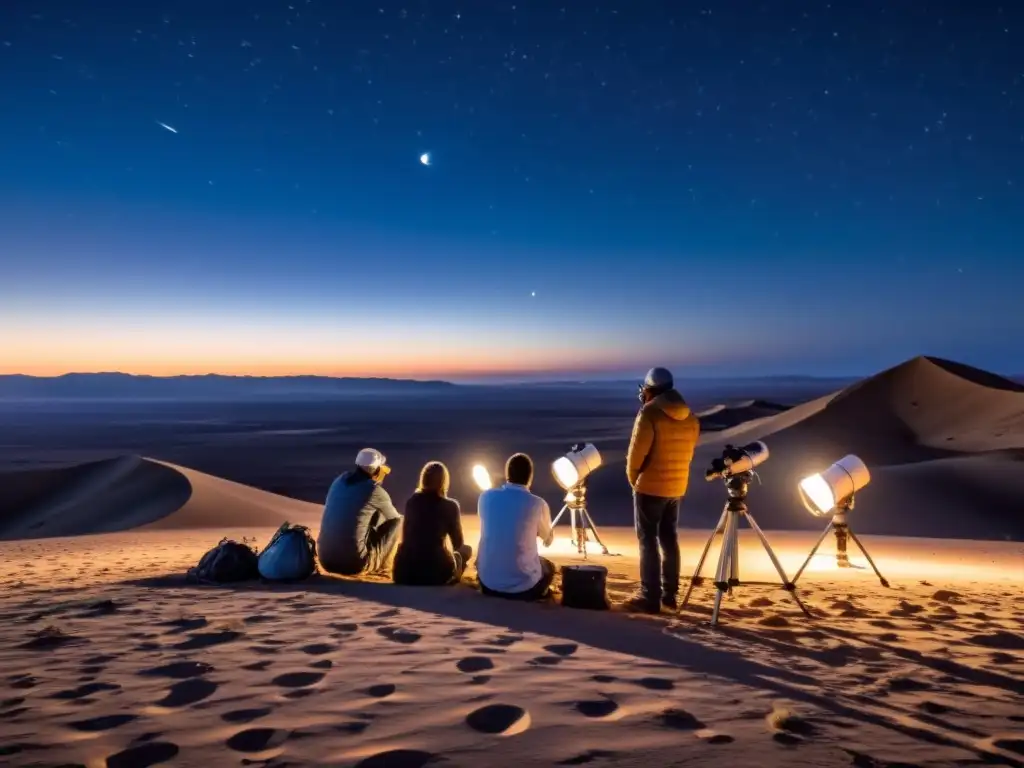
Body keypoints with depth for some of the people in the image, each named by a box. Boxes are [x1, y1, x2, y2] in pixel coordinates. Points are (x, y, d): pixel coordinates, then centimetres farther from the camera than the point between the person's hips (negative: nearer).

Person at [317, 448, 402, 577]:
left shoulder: (340, 481, 9)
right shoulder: (375, 491, -7)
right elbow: (395, 519, 12)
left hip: (326, 560, 7)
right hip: (354, 564, -6)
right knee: (397, 522, 8)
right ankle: (381, 566, 23)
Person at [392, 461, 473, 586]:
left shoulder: (412, 501, 10)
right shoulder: (450, 506, -1)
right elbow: (458, 544, 11)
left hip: (404, 572, 4)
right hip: (434, 572, -4)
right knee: (466, 550, 22)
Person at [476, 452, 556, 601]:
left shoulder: (486, 497, -4)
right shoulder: (538, 504, -11)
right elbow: (548, 539, 9)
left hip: (487, 583, 2)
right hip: (524, 586, -2)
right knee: (549, 567, 29)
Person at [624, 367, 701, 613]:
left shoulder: (649, 413, -14)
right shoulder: (691, 417, 7)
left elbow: (636, 453, -14)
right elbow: (687, 453, 10)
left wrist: (633, 480, 1)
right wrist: (673, 477, 14)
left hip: (650, 487, -6)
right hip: (678, 488, 7)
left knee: (648, 541, 0)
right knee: (669, 539, 15)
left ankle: (650, 598, 1)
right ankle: (670, 594, 21)